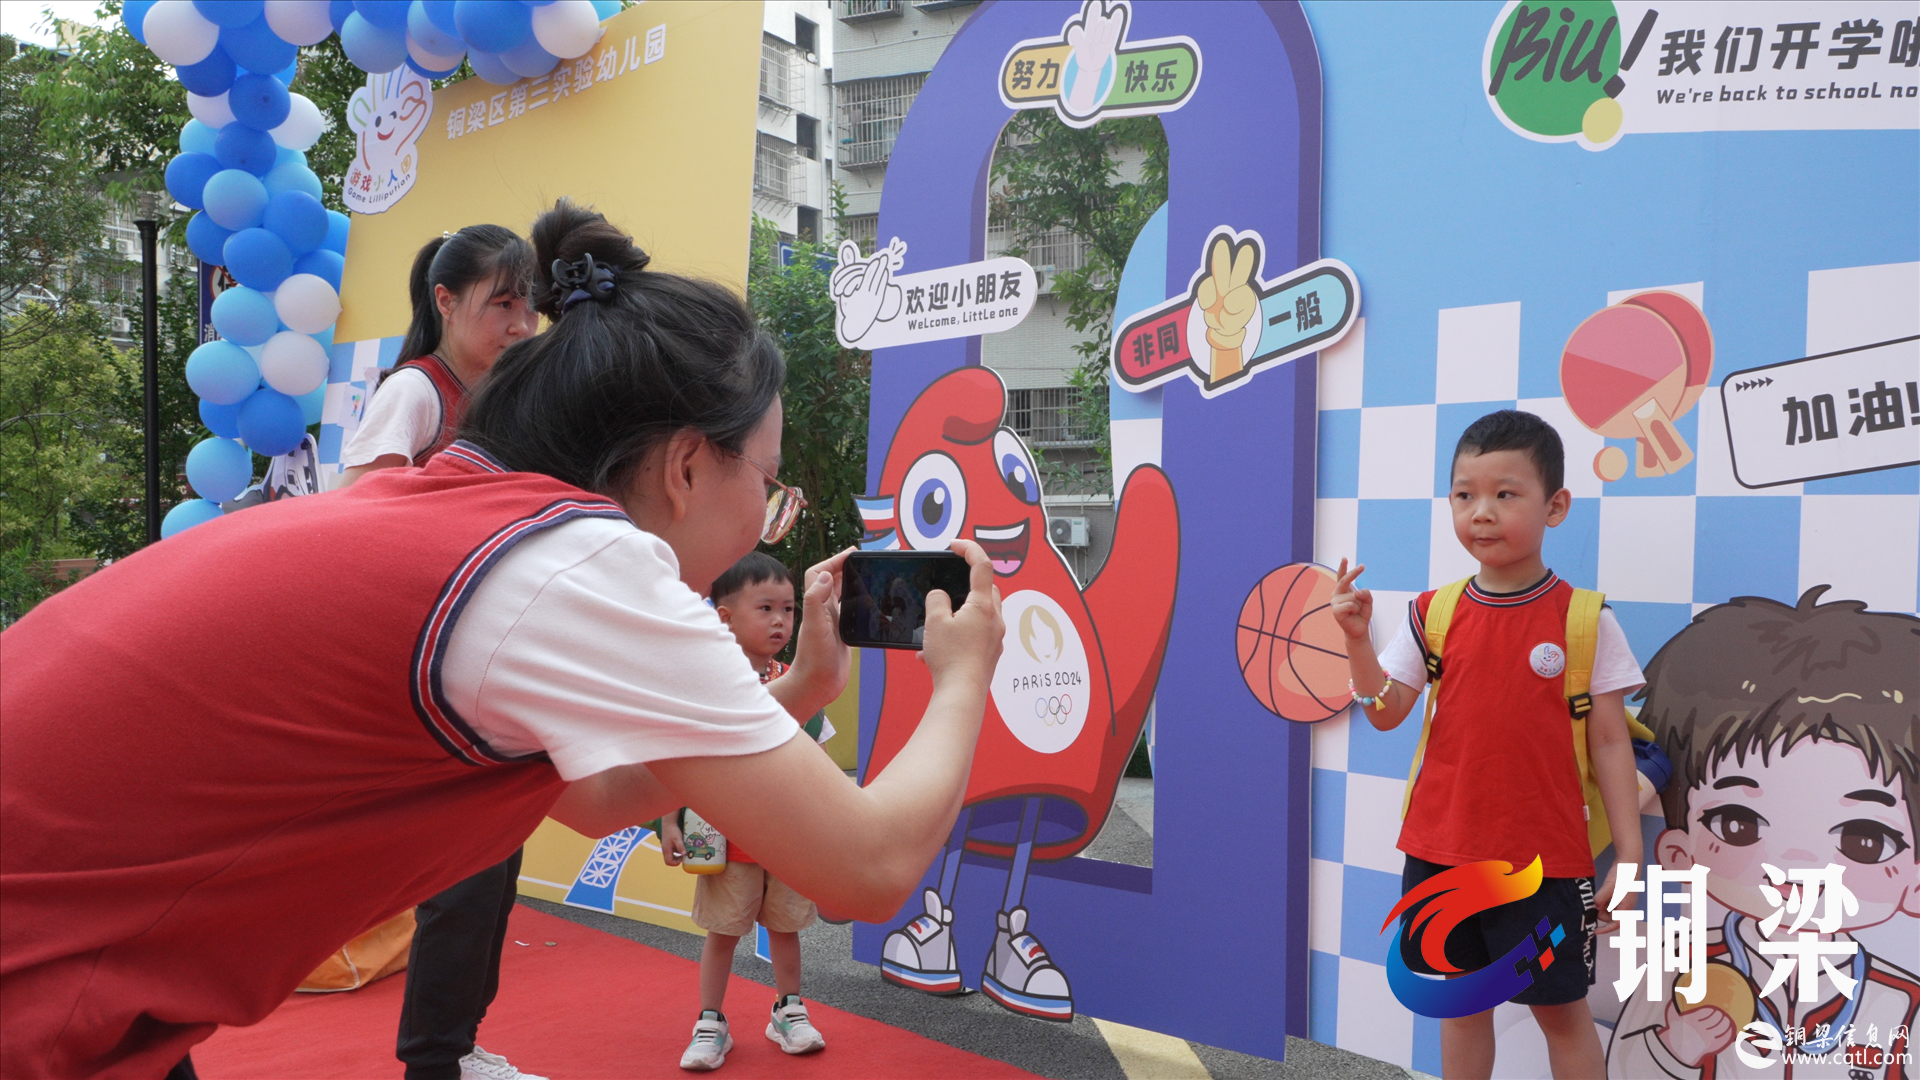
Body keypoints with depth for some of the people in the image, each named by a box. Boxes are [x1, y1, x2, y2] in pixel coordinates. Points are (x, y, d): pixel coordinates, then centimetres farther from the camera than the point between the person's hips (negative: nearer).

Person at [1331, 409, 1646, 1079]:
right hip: (1442, 850, 3)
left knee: (1561, 1010, 10)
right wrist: (1358, 639, -14)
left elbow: (1610, 744, -3)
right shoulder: (1433, 613, 1)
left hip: (1544, 857, -3)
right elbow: (1386, 715, 1)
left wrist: (1628, 859, -5)